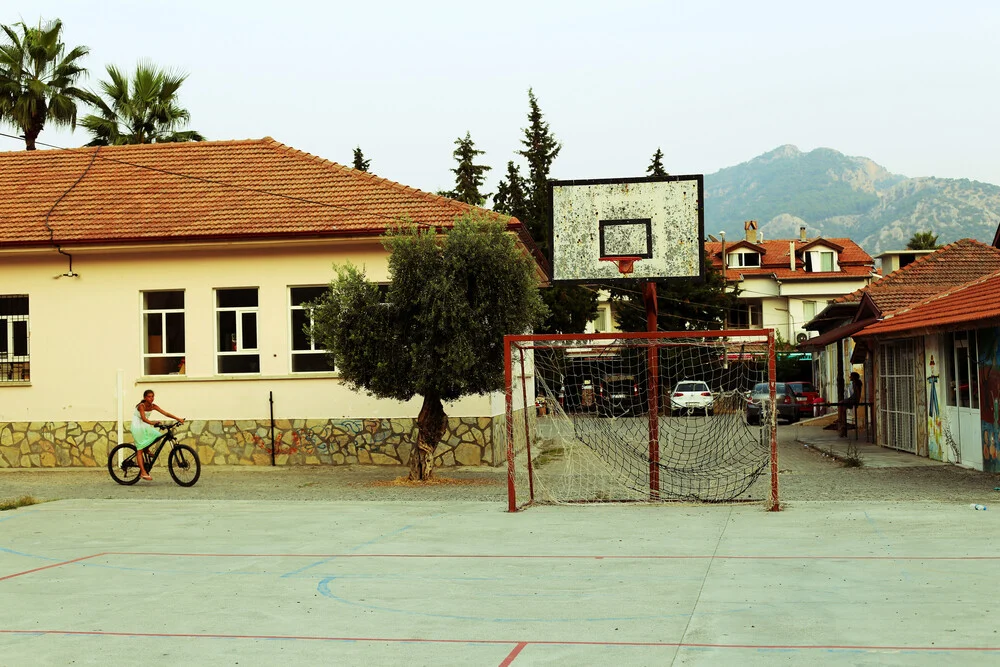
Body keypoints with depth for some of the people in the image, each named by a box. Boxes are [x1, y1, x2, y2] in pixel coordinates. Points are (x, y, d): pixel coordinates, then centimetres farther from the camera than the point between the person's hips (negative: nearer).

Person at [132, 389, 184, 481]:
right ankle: (143, 472, -14)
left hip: (145, 427, 7)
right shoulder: (141, 406, -21)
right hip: (137, 427, -7)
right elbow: (143, 418, -36)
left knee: (158, 435, -14)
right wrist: (152, 423, -54)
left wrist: (177, 418, -21)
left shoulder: (153, 406, -3)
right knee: (140, 450, -10)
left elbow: (165, 413, -10)